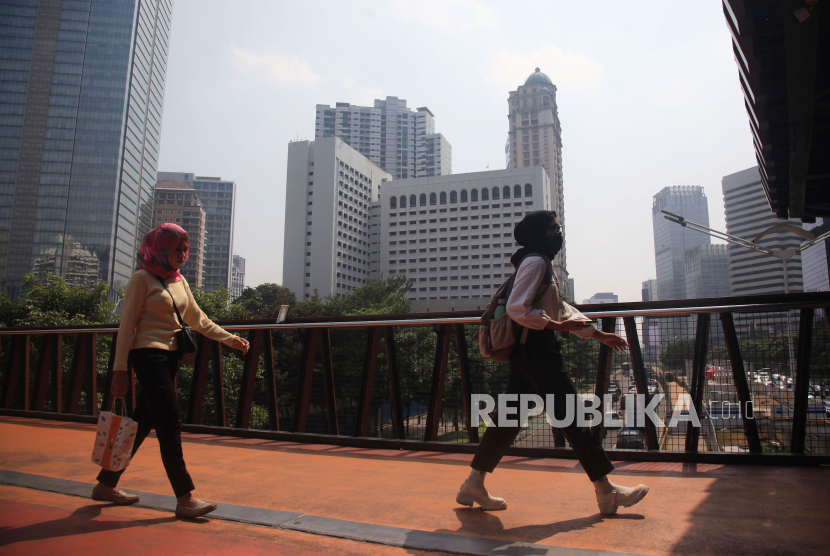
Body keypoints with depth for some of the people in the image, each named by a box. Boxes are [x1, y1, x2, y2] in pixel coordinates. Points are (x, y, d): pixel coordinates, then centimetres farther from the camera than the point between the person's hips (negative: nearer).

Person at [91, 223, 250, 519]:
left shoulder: (179, 280, 15)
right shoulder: (142, 279, -6)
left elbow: (197, 319, 19)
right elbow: (127, 325, -8)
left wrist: (229, 338, 12)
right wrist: (120, 369, -11)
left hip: (169, 356, 8)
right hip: (147, 354, -8)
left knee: (143, 423, 13)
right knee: (170, 423, -9)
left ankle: (106, 484, 28)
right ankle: (184, 498, -4)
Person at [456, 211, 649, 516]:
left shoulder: (541, 264, 21)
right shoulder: (535, 262, -11)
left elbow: (560, 308, 25)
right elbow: (516, 309, -20)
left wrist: (599, 335, 23)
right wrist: (557, 325, -17)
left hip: (526, 352, 10)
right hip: (536, 350, -10)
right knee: (572, 418, -1)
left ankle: (474, 484, 16)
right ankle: (606, 491, 12)